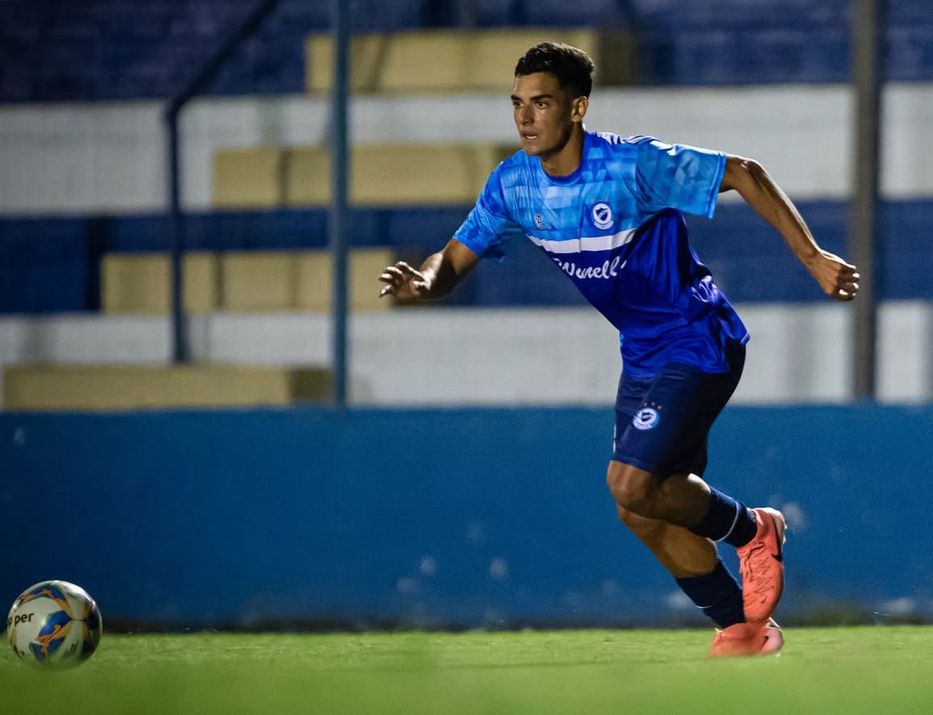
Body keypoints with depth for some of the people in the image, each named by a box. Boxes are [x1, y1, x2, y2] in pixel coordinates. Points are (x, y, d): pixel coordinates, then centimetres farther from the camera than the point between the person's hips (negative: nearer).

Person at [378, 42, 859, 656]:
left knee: (632, 485, -20)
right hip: (642, 353, 7)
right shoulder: (513, 185, -5)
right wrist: (422, 283, -26)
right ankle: (744, 629, 22)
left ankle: (753, 531, 6)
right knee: (646, 514, 6)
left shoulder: (633, 165, -24)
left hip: (698, 343, -7)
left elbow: (744, 175, -15)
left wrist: (812, 257, -18)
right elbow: (455, 260, -1)